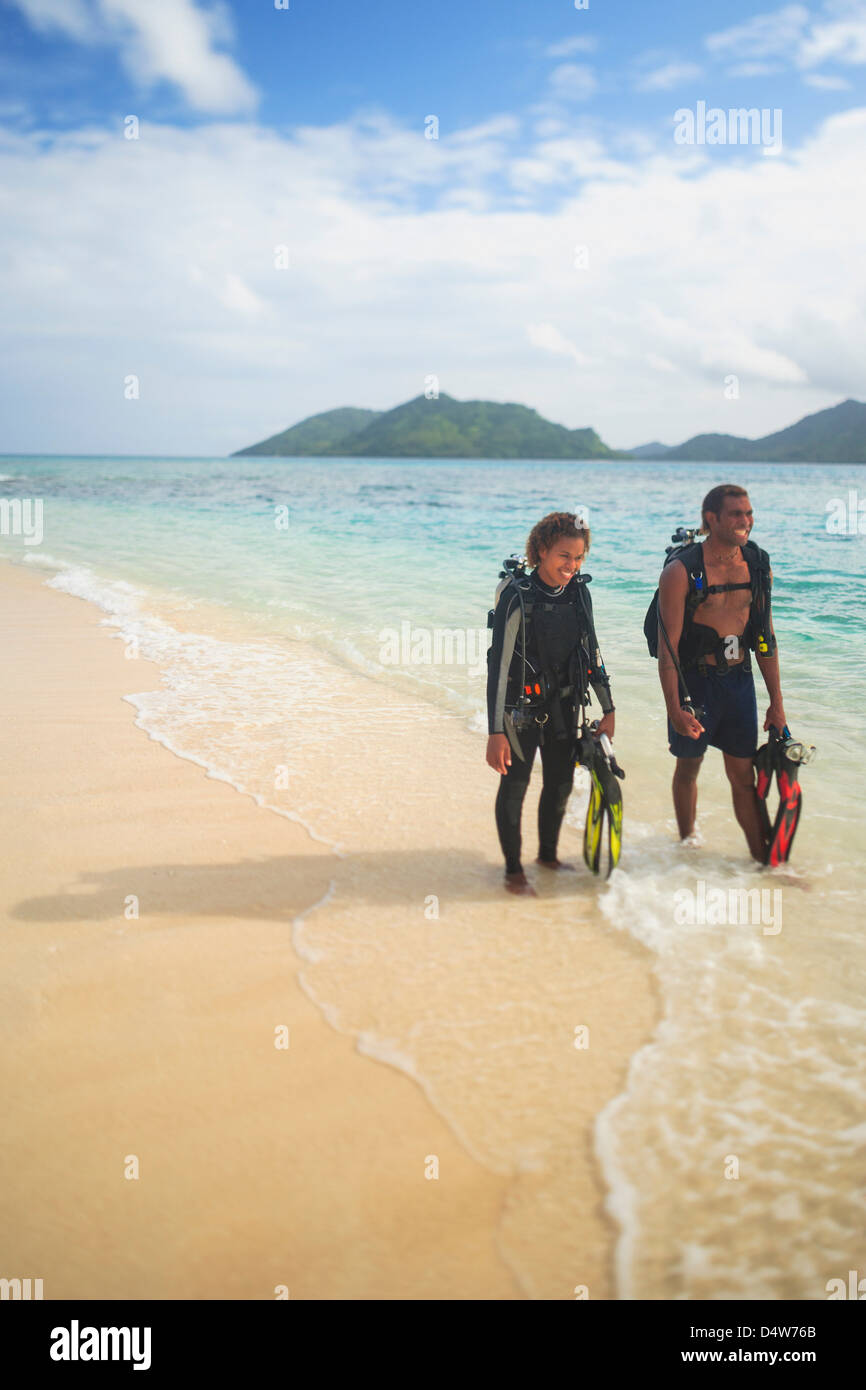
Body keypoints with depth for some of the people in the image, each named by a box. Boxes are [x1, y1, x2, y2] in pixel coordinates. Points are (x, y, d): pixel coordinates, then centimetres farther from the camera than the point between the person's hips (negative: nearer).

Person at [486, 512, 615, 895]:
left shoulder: (579, 593, -1)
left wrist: (608, 710, 11)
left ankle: (548, 855, 35)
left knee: (560, 783, 14)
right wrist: (495, 732, -25)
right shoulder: (517, 596, -20)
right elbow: (498, 663, -22)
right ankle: (513, 870, 19)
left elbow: (592, 652, 10)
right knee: (514, 785, 4)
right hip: (522, 707, -6)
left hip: (563, 705, 6)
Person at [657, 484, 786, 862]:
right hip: (694, 681, -3)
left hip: (740, 680, 3)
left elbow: (765, 637, 8)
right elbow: (667, 645, -15)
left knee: (744, 776, 6)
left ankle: (763, 860, 12)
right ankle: (687, 847, 32)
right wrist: (674, 708, -21)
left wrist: (776, 700, 9)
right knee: (688, 769, 13)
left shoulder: (758, 565, 2)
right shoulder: (681, 571, -14)